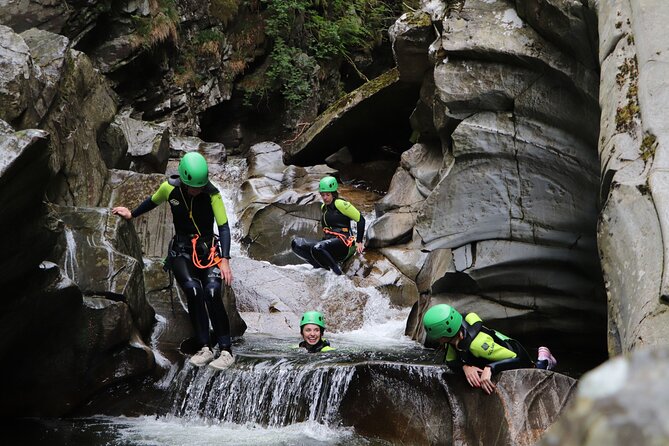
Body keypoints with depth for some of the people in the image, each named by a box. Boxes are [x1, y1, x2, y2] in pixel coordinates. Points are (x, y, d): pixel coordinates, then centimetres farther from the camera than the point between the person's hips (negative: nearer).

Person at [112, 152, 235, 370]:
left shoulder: (212, 195, -14)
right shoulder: (169, 188, -7)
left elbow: (224, 227, -16)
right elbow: (152, 201, 15)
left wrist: (225, 260, -27)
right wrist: (132, 214, 30)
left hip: (208, 251, -1)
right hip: (182, 251, 2)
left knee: (212, 293, -25)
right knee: (193, 290, -27)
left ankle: (226, 350, -16)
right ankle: (205, 348, -19)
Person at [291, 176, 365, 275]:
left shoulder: (340, 204, -5)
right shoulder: (323, 207, 19)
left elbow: (360, 219, -5)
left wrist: (359, 242, -6)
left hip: (342, 244, -8)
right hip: (328, 242, 8)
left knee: (317, 249, -38)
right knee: (296, 244, -14)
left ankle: (337, 272, -19)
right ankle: (324, 267, -15)